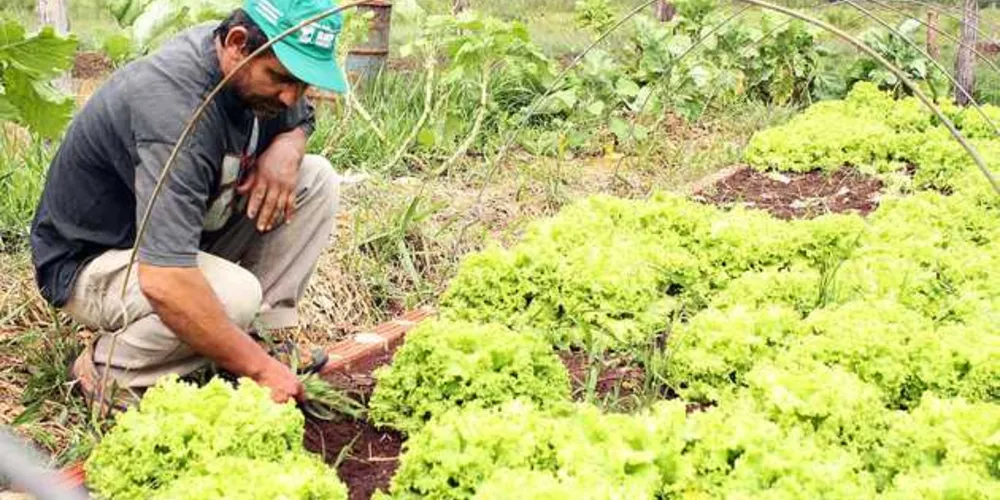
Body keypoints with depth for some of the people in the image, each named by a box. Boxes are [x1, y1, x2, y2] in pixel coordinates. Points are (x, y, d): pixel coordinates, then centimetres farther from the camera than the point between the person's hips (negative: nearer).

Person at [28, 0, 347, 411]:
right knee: (235, 295, -36)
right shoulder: (175, 107, -36)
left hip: (179, 239, 9)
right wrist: (261, 368, -36)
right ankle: (107, 369, -10)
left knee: (316, 180, -5)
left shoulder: (252, 69, -11)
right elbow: (162, 282, -44)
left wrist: (286, 148, -13)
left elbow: (298, 120, 14)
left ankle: (263, 333, -4)